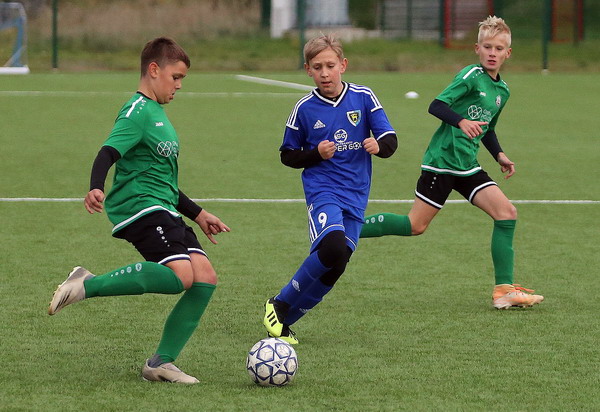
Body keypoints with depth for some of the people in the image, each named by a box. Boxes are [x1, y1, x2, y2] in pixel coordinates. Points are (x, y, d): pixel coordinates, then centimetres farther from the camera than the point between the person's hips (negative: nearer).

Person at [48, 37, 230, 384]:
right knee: (180, 275, -28)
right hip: (139, 208, -10)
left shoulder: (158, 114, 25)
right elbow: (109, 153, -22)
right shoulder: (138, 112, -7)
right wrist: (96, 189, -40)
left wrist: (199, 214, 35)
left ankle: (161, 363, -1)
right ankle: (88, 284, -17)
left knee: (205, 278, -4)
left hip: (164, 210, 10)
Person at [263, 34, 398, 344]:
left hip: (355, 196, 3)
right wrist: (316, 154, -9)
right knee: (332, 246, -29)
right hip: (322, 189, -3)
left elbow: (390, 140, 3)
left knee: (333, 270, 0)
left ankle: (285, 320, 18)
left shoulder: (363, 98, 2)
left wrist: (379, 145, -20)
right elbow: (288, 155, 9)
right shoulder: (305, 108, 1)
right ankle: (279, 305, -10)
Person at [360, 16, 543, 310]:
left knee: (506, 212, -8)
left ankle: (504, 290, -7)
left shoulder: (502, 91, 15)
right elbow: (436, 106, -18)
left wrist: (499, 155, 13)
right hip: (442, 160, -7)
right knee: (415, 226, -7)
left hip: (467, 166, 7)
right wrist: (462, 122, -34)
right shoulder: (472, 76, -10)